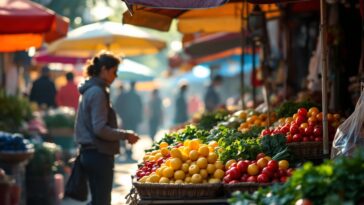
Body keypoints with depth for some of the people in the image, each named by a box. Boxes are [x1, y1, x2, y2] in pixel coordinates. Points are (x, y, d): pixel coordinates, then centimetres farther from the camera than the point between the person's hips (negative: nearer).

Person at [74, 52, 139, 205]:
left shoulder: (90, 90, 15)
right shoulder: (97, 92, -16)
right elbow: (100, 129, -21)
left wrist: (123, 135, 16)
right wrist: (126, 135, -12)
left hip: (89, 152, 10)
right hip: (99, 154, -10)